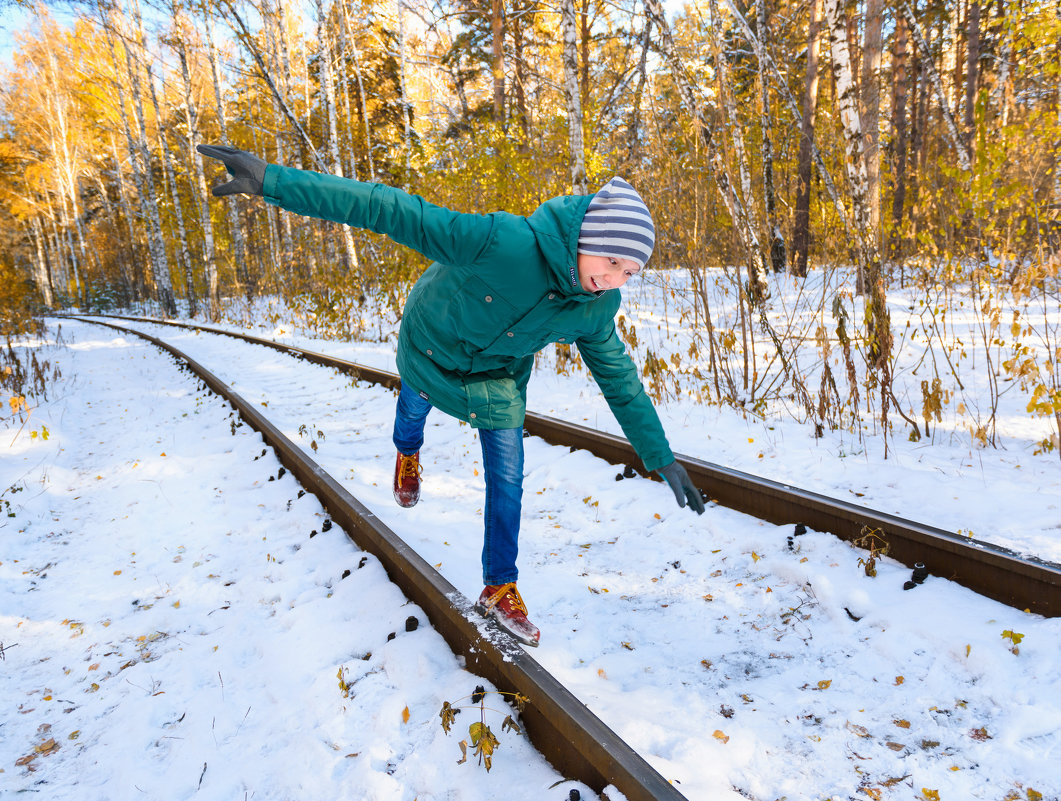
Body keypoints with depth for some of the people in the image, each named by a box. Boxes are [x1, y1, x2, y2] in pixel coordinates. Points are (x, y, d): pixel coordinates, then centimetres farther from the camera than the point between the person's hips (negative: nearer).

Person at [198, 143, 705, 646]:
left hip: (498, 377, 3)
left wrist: (661, 457, -5)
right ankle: (407, 455, 68)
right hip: (430, 346, -2)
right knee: (414, 409, 28)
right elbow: (390, 210, -43)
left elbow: (620, 378, -9)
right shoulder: (505, 241, -42)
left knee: (507, 482, 1)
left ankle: (499, 589, 22)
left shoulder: (596, 308, -24)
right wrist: (273, 181, -47)